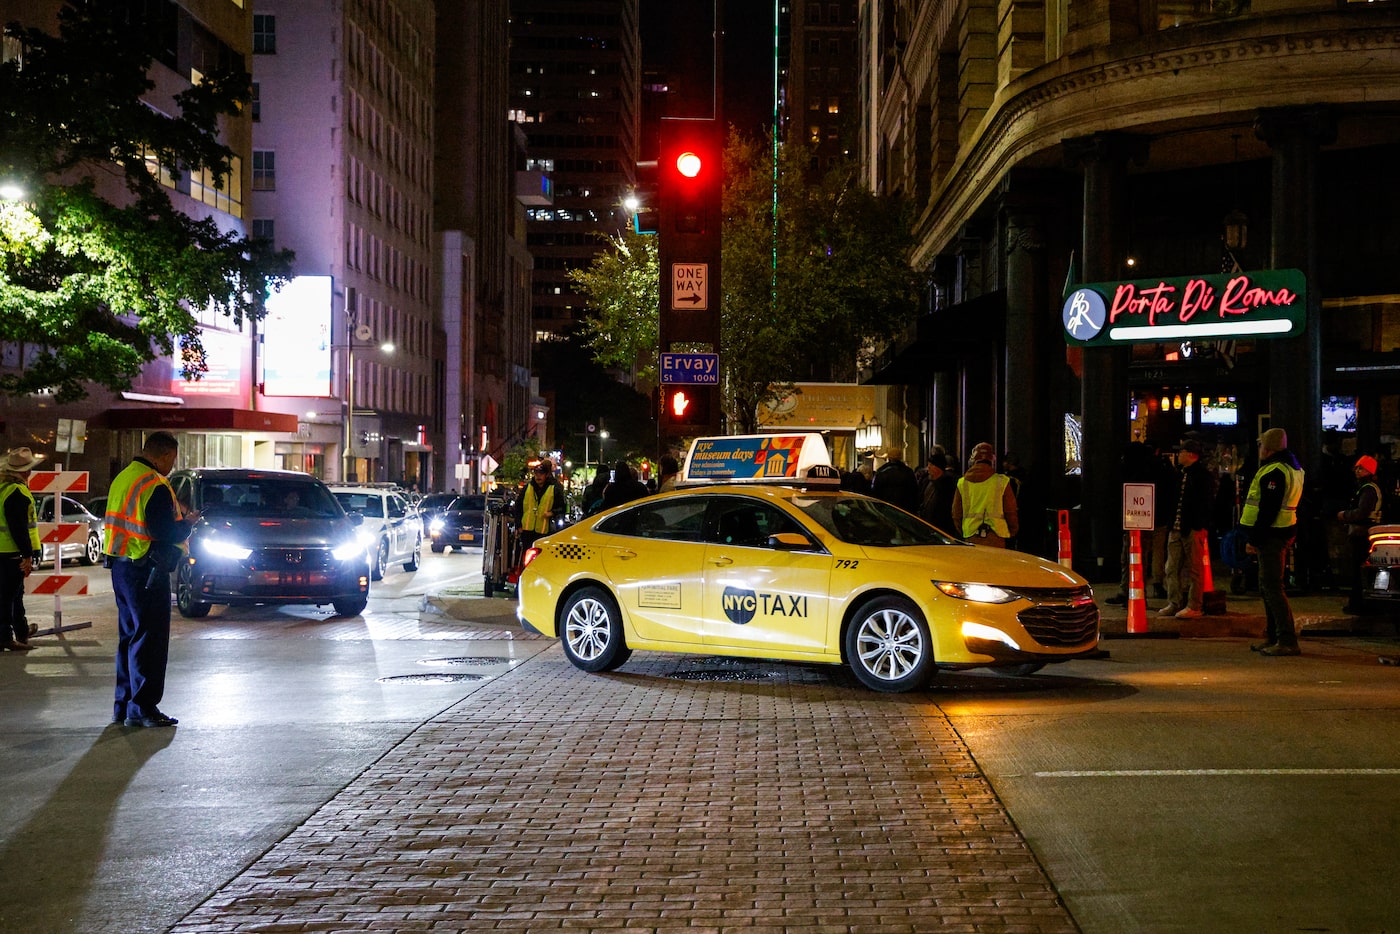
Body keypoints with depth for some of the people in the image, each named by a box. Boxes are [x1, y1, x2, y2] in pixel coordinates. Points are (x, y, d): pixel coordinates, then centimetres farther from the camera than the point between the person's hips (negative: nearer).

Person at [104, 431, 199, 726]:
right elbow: (165, 533, -22)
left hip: (120, 567, 9)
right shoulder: (155, 486, -18)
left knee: (129, 636, 17)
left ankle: (123, 705, 22)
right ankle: (142, 709, -1)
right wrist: (187, 524, -2)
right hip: (145, 572, -9)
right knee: (149, 639, -3)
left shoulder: (123, 478, 11)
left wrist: (179, 522, 14)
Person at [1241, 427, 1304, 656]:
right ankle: (1273, 638, 24)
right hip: (1282, 533, 11)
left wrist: (1255, 539, -19)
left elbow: (1268, 510, -22)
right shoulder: (1292, 468, 17)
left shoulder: (1274, 472, -18)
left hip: (1272, 536, -11)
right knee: (1269, 587, 17)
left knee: (1272, 587, -10)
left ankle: (1287, 640, -12)